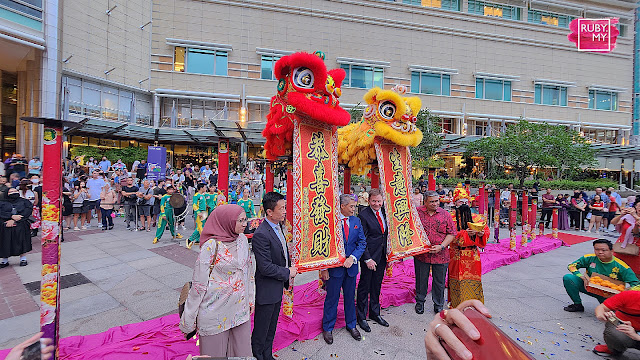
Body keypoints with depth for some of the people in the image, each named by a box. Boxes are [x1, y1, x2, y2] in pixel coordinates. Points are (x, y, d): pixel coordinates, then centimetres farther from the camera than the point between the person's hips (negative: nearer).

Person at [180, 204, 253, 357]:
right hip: (216, 309, -5)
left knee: (241, 352, 17)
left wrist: (250, 299, 14)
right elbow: (199, 283, -13)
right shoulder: (211, 246, -19)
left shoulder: (242, 240, -1)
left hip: (240, 309, 5)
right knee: (215, 352, 14)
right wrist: (188, 321, -6)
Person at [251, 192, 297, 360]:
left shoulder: (278, 226, 3)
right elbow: (265, 267, -28)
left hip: (277, 289, 9)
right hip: (266, 291, -9)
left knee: (271, 328, 25)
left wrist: (290, 268, 2)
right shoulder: (261, 234, -27)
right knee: (261, 330, 12)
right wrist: (288, 273, -17)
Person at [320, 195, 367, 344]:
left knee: (350, 297, 19)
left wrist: (352, 258, -14)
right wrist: (324, 268, -13)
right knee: (332, 298, 8)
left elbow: (362, 242, 2)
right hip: (334, 267, -4)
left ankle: (351, 325, 39)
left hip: (351, 265, 5)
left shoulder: (356, 221, 3)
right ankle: (328, 328, 28)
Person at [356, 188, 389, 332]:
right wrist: (367, 259, -18)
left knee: (376, 286, 19)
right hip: (369, 257, -6)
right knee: (364, 287, 8)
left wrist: (388, 253, 8)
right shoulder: (363, 215, -16)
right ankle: (361, 317, 24)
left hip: (382, 256, 6)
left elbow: (386, 233, 13)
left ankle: (375, 313, 36)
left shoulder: (384, 212, 4)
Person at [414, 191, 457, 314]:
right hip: (421, 253, 0)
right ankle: (420, 302, 32)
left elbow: (451, 233, 2)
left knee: (439, 282, 11)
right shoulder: (417, 212, -2)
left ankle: (439, 305, 30)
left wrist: (441, 246, -10)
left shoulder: (445, 214, 1)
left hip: (440, 254, 1)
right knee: (421, 280, 12)